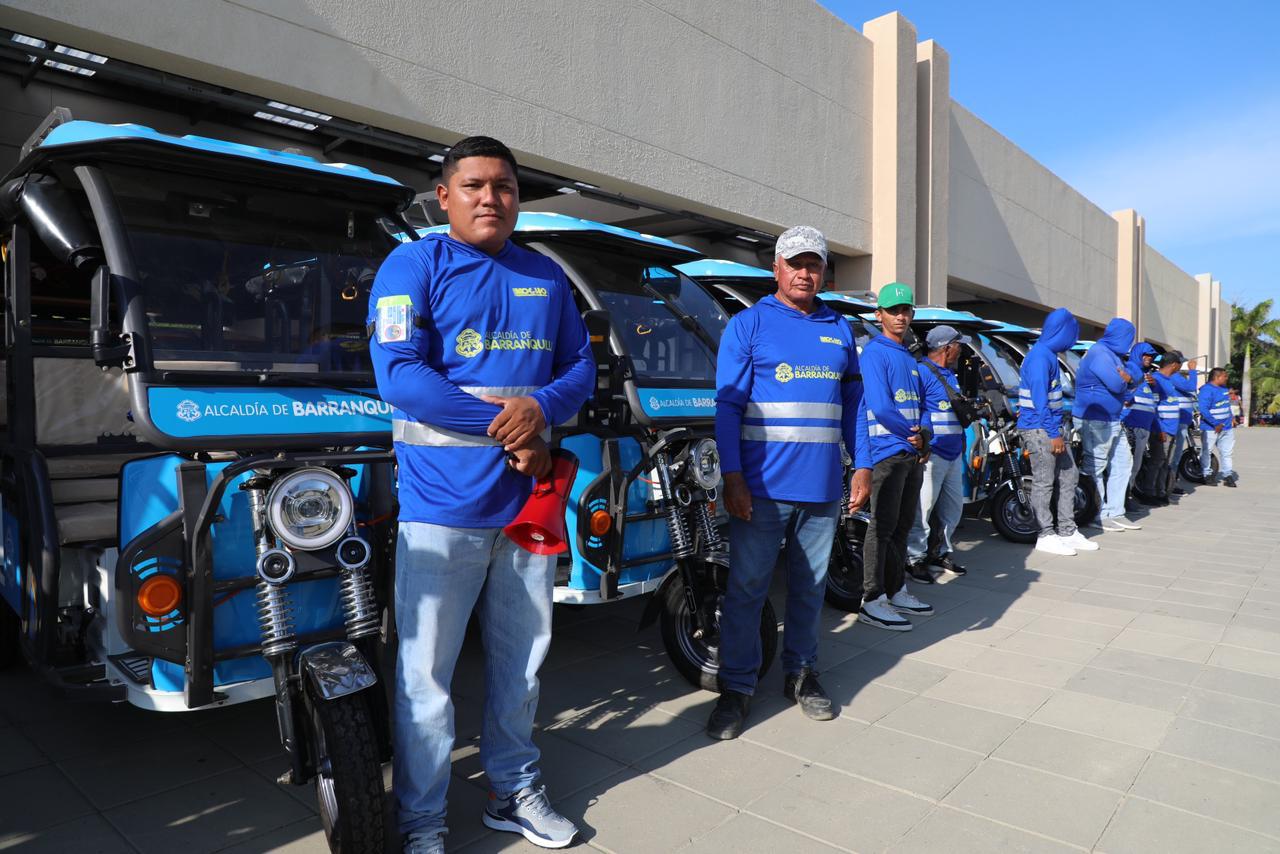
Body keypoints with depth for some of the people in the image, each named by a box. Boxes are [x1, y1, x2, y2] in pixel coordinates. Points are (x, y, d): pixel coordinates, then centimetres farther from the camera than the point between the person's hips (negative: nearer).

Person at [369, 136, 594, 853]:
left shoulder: (547, 277, 12)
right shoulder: (414, 266, -2)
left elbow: (582, 365, 11)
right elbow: (399, 373, -14)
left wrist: (541, 406, -11)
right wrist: (506, 426, -16)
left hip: (530, 500, 5)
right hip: (443, 505, -4)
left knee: (522, 661, 17)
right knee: (427, 673, 4)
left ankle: (515, 792, 36)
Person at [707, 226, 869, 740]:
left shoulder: (841, 331, 14)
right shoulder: (748, 325, 0)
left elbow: (853, 403, 16)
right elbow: (727, 404, -6)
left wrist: (863, 466, 8)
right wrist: (733, 477, -14)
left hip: (823, 486, 4)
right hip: (763, 486, -4)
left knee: (810, 587, 14)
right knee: (746, 588, 2)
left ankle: (800, 674, 30)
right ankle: (736, 688, 15)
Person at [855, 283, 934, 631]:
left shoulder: (910, 358, 19)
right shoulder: (875, 352, -9)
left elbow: (915, 406, 20)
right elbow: (880, 407, -18)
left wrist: (923, 440, 1)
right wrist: (914, 434, -8)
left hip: (912, 455, 9)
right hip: (886, 454, -9)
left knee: (903, 526, 14)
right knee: (883, 527, -7)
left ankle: (896, 591, 25)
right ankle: (872, 601, -1)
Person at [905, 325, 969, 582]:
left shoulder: (950, 374, 20)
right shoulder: (922, 372, -11)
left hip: (954, 454, 10)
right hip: (931, 454, -10)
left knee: (953, 506, 15)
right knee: (922, 507, -8)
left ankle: (943, 552, 29)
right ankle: (915, 558, 1)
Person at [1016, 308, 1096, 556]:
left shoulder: (1048, 354, 15)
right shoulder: (1039, 356, -16)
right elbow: (1040, 400, -21)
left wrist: (1057, 431, 20)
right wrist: (1054, 434, -21)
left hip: (1052, 427, 10)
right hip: (1038, 428, -10)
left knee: (1069, 476, 12)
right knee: (1044, 482, -4)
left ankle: (1067, 532, 20)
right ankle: (1046, 536, 4)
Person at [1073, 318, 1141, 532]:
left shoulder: (1114, 354, 18)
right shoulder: (1100, 353, -15)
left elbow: (1131, 384, 17)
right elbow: (1116, 385, -22)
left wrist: (1128, 378, -4)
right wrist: (1124, 378, 0)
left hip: (1113, 421, 11)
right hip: (1095, 421, -11)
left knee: (1123, 461, 13)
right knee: (1096, 467, -4)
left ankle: (1115, 513, 19)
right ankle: (1097, 516, 3)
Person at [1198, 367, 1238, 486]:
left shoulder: (1223, 388, 11)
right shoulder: (1207, 390, -17)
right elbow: (1204, 410, -24)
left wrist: (1231, 417, 15)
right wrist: (1216, 424, -22)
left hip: (1227, 427, 8)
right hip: (1210, 429, -8)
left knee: (1226, 452, 10)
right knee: (1207, 452, 4)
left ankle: (1227, 474, 17)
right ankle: (1207, 474, 15)